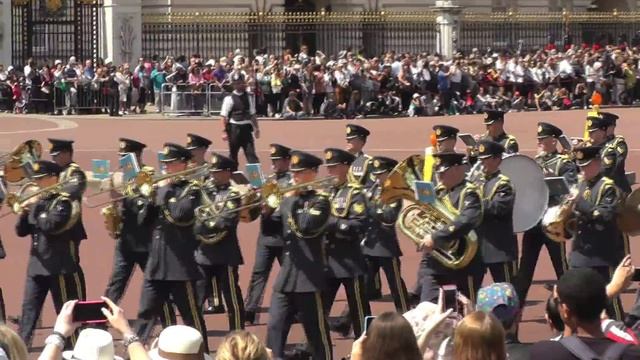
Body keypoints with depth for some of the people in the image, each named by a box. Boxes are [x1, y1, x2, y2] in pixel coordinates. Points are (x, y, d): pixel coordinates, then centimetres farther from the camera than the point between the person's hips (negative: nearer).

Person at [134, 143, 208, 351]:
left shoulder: (191, 190, -4)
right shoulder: (162, 189, 15)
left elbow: (179, 215, -21)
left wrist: (166, 192, -11)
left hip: (180, 263, -6)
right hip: (156, 263, 6)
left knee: (191, 314, 0)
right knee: (146, 312, 8)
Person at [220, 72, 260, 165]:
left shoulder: (248, 98, 8)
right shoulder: (229, 99, -6)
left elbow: (252, 114, 14)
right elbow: (224, 116, -8)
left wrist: (256, 128, 11)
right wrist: (224, 131, -12)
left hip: (246, 127, 3)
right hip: (234, 128, -3)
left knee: (251, 153, -3)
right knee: (233, 154, 8)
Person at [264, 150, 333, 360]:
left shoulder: (320, 201, -7)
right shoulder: (287, 201, 13)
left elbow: (307, 226, -22)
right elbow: (271, 229, 14)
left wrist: (294, 200, -15)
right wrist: (267, 210, -4)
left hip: (309, 277, -6)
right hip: (286, 275, 6)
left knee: (316, 331, 1)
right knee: (275, 327, 3)